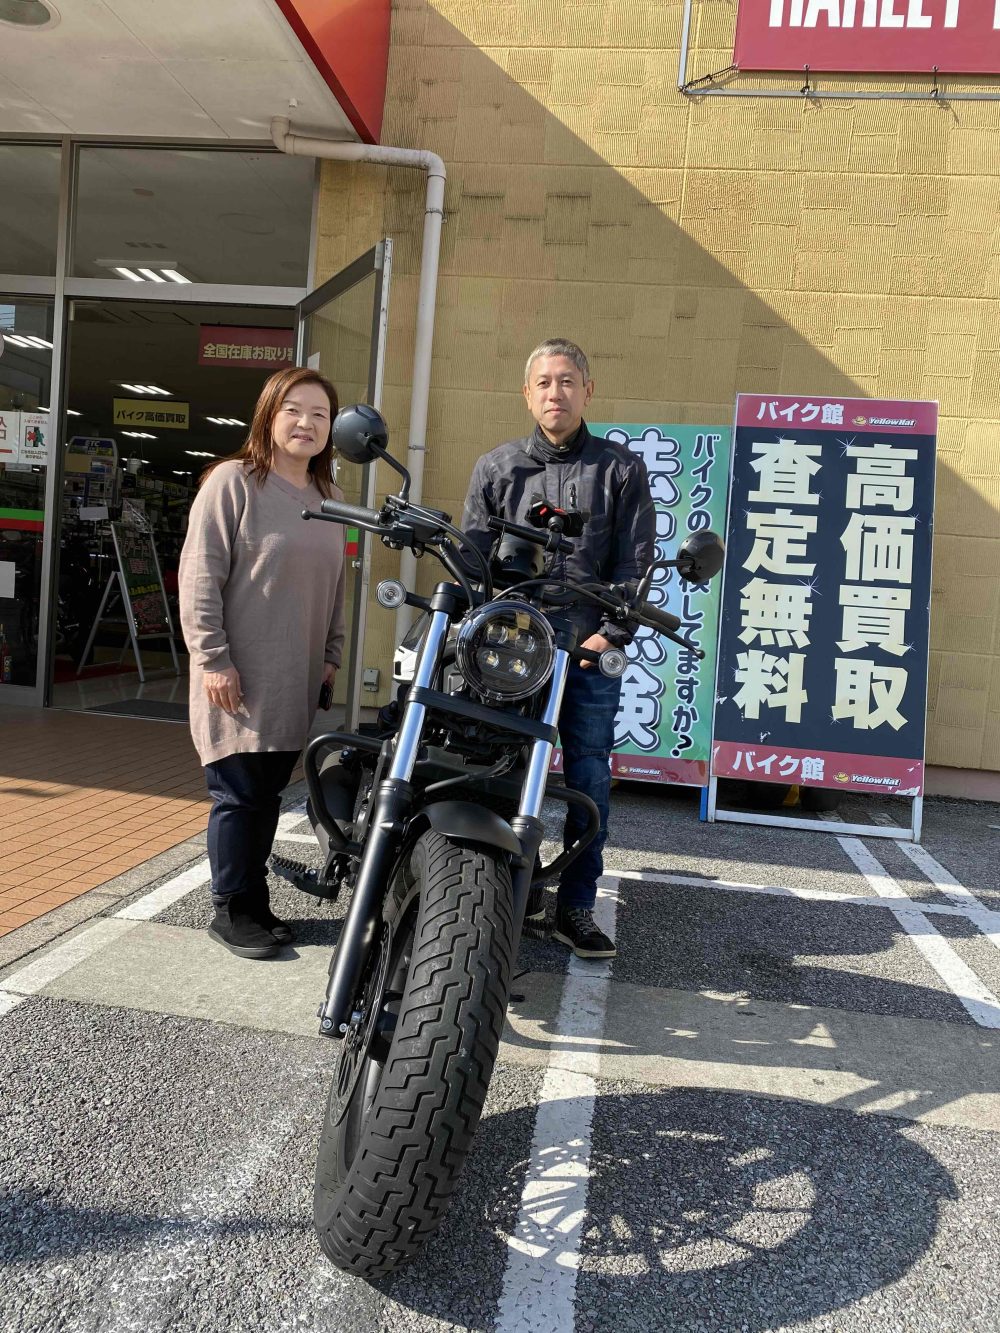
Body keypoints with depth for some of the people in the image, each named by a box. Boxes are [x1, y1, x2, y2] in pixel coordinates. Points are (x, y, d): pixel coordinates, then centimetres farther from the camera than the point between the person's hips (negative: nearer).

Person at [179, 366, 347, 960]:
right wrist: (212, 658, -15)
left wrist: (332, 656, 17)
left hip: (297, 684, 6)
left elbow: (335, 586, 21)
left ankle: (255, 901, 22)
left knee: (269, 795, 11)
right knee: (240, 795, -2)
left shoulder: (328, 497, 15)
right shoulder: (233, 481, -6)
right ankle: (232, 910, 12)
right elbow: (200, 576, -11)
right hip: (238, 678, -6)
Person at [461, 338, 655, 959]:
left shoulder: (622, 469, 9)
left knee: (590, 778, 1)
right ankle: (519, 894, 20)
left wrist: (610, 633, -9)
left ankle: (577, 907, 12)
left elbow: (635, 562, 3)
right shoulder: (496, 468, 12)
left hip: (592, 651, -1)